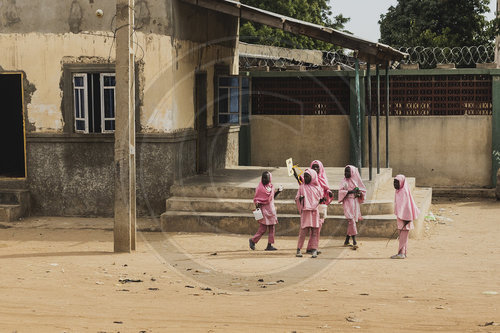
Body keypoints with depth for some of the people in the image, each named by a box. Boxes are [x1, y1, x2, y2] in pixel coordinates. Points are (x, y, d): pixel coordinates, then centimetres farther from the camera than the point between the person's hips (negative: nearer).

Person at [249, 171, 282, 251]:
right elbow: (255, 199, -4)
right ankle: (253, 240, 11)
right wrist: (257, 204, -23)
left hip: (271, 209, 6)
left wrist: (278, 192, 9)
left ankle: (269, 245, 8)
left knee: (272, 228, 4)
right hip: (263, 209, -6)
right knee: (262, 229, -7)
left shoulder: (271, 187, 9)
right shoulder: (260, 188, -7)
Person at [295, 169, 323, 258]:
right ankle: (298, 249, -3)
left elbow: (321, 199, 20)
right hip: (305, 211, -2)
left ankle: (314, 249, 1)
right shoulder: (302, 187, 7)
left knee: (314, 231, 0)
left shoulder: (317, 187, 11)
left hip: (315, 211, 2)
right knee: (304, 230, -8)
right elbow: (296, 199, 7)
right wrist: (300, 198, -12)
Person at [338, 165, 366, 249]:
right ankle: (354, 242, -16)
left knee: (351, 222, 6)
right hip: (347, 203, -3)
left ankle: (346, 241, 18)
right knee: (351, 221, -14)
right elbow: (341, 191, -8)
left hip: (355, 203, 3)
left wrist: (359, 193, -7)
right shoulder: (344, 181, 2)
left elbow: (363, 190, 14)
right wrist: (350, 191, -20)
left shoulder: (356, 181, 7)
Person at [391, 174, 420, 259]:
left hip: (405, 218, -9)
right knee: (402, 236, 11)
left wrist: (406, 219, -21)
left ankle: (401, 253, -9)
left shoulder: (404, 192, -16)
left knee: (403, 236, -8)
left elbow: (407, 205, -19)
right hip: (400, 217, 9)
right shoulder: (398, 192, 11)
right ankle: (403, 252, 16)